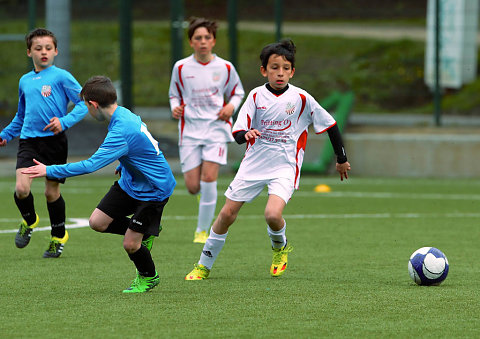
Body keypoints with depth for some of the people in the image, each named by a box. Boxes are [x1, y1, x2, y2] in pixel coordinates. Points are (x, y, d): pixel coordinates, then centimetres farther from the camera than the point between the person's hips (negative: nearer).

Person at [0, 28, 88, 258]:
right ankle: (29, 221, 16)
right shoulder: (25, 81, 14)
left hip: (54, 141, -3)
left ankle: (58, 236, 26)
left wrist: (64, 122, -20)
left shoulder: (61, 77, -3)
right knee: (21, 188, -15)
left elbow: (83, 104, -7)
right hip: (28, 141, 3)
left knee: (52, 192, 4)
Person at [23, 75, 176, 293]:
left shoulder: (122, 132, -33)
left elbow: (90, 165, -36)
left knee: (130, 244, -5)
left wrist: (50, 170, -33)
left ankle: (148, 278, 25)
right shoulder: (124, 115, -3)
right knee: (98, 222, 1)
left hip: (154, 190, -9)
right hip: (130, 183, 9)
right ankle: (145, 233, 24)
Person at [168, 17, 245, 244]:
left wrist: (231, 106, -5)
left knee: (209, 179, -15)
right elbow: (174, 95, 15)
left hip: (216, 128, -1)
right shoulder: (181, 67, 2)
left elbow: (237, 93, 15)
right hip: (190, 129, 1)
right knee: (193, 187, -6)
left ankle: (202, 231, -2)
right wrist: (175, 108, -6)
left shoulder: (225, 68, 1)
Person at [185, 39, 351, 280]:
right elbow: (238, 133, -6)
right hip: (253, 164, 2)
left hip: (285, 167, -2)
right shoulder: (256, 96, -2)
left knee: (272, 214, -24)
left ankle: (280, 247, 10)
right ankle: (204, 265, 16)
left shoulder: (301, 98, -6)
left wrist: (341, 159, 13)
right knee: (227, 214, 0)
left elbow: (329, 124, 5)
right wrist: (246, 134, -31)